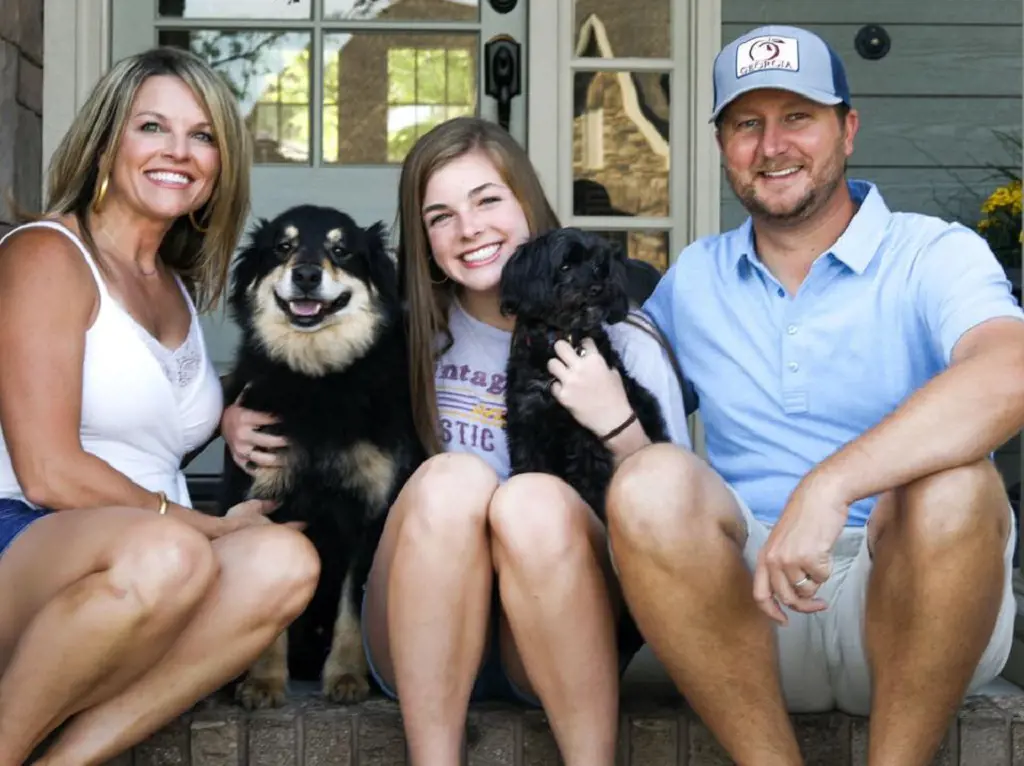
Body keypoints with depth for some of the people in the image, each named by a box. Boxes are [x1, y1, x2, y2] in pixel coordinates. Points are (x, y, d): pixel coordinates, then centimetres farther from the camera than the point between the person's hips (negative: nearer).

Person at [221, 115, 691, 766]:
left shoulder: (619, 344, 3)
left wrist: (621, 425, -18)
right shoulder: (411, 337, 6)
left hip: (564, 639, -1)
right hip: (426, 648, 1)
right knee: (451, 479, -28)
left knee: (535, 499, -31)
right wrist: (241, 422, 1)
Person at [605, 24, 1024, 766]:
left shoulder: (934, 255, -3)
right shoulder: (694, 278, 14)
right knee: (652, 481, -26)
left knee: (952, 487, -34)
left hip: (910, 600, -2)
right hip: (750, 608, 3)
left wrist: (828, 487, -36)